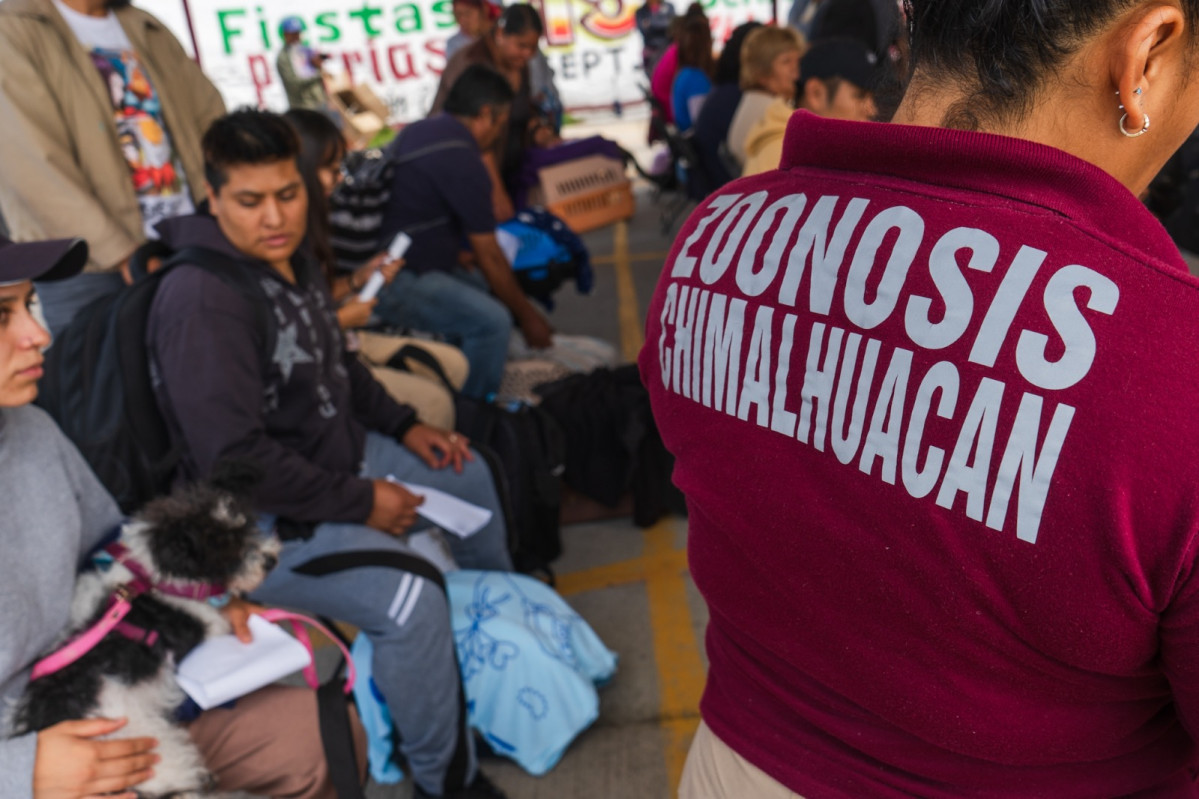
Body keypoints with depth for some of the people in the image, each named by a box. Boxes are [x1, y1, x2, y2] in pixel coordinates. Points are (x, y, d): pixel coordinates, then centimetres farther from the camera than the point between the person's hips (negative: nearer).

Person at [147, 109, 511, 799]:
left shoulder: (293, 259, 2)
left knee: (469, 473, 21)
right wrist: (360, 502, -23)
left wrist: (405, 427, 7)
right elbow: (233, 459, -31)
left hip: (339, 454, 10)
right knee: (411, 601, -30)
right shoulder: (202, 302, -27)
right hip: (260, 517, -10)